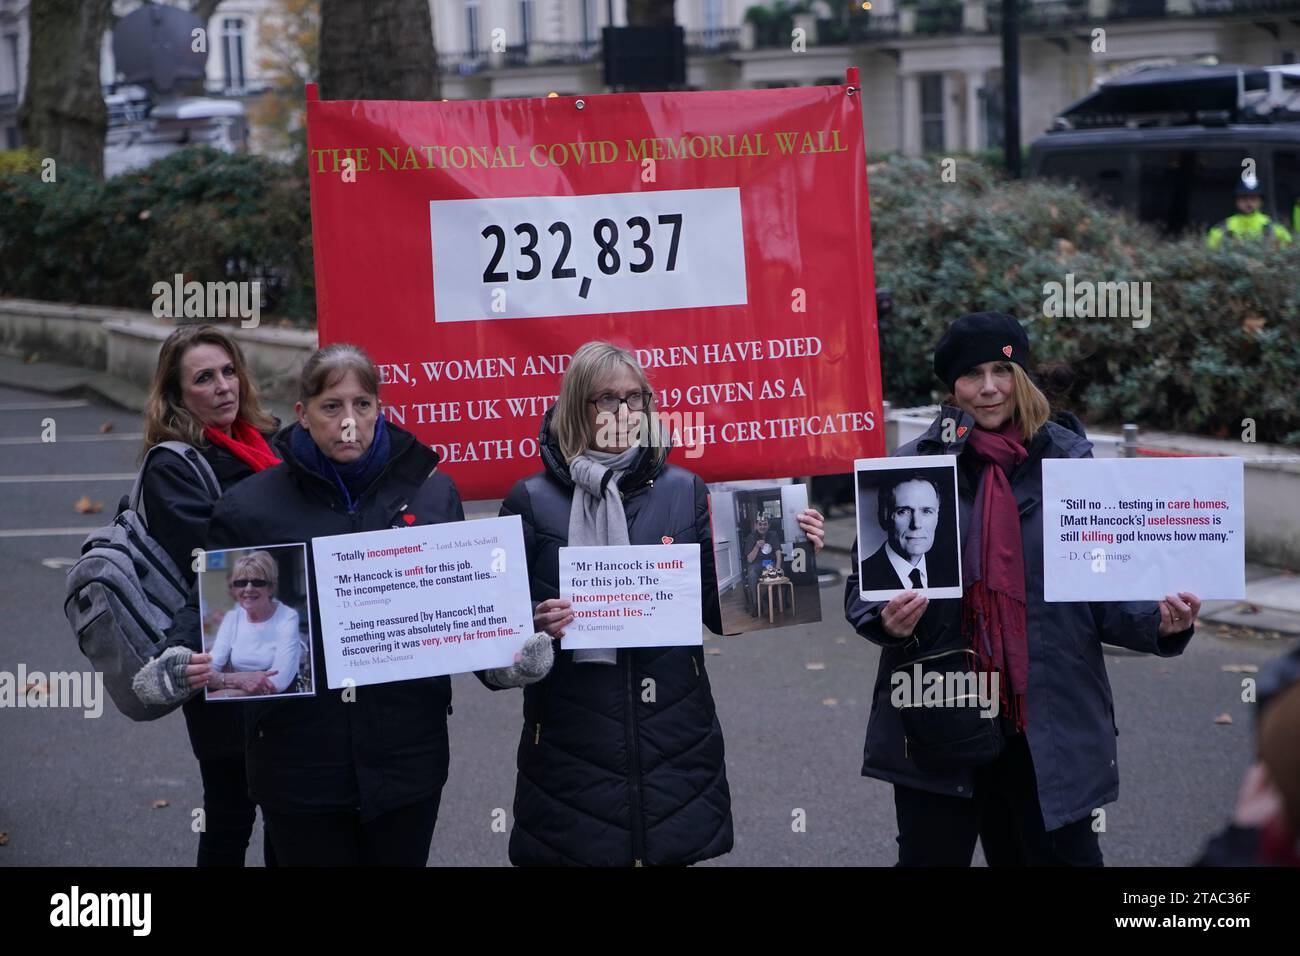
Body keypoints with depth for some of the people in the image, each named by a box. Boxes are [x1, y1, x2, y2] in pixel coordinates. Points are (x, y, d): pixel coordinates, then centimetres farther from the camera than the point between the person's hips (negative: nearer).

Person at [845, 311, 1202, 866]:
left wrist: (1159, 621, -15)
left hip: (1048, 728, 0)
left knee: (1061, 854, 6)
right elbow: (863, 585, 3)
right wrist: (887, 619, -20)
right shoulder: (912, 466, 1)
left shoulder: (1069, 462, 3)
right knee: (932, 855, 9)